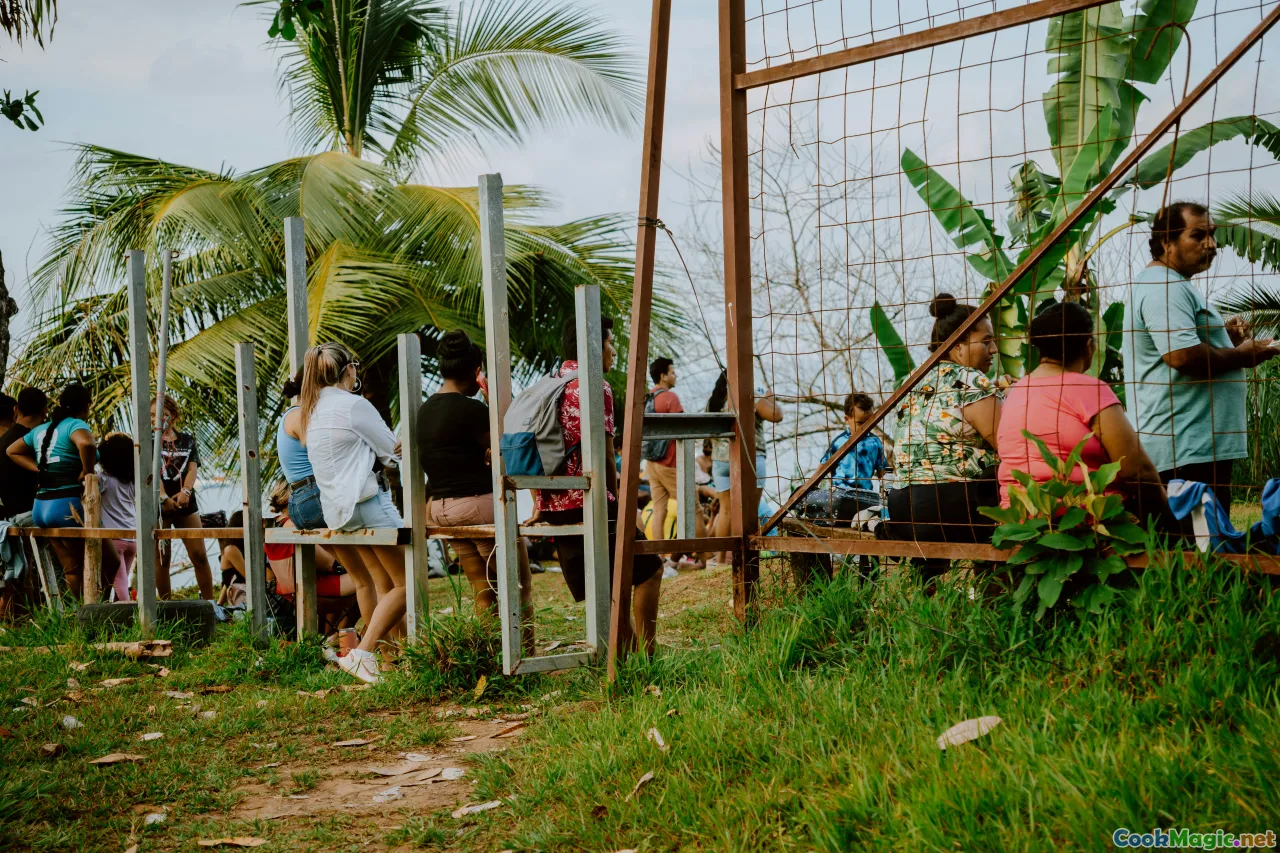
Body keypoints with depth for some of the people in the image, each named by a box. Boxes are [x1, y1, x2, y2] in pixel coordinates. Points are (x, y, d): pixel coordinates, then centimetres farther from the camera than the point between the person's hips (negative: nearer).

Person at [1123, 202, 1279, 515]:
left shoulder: (1174, 286, 21)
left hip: (1198, 445, 11)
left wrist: (1223, 335, 13)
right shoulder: (1165, 288, -15)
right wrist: (1242, 355, -10)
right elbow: (1183, 357, -26)